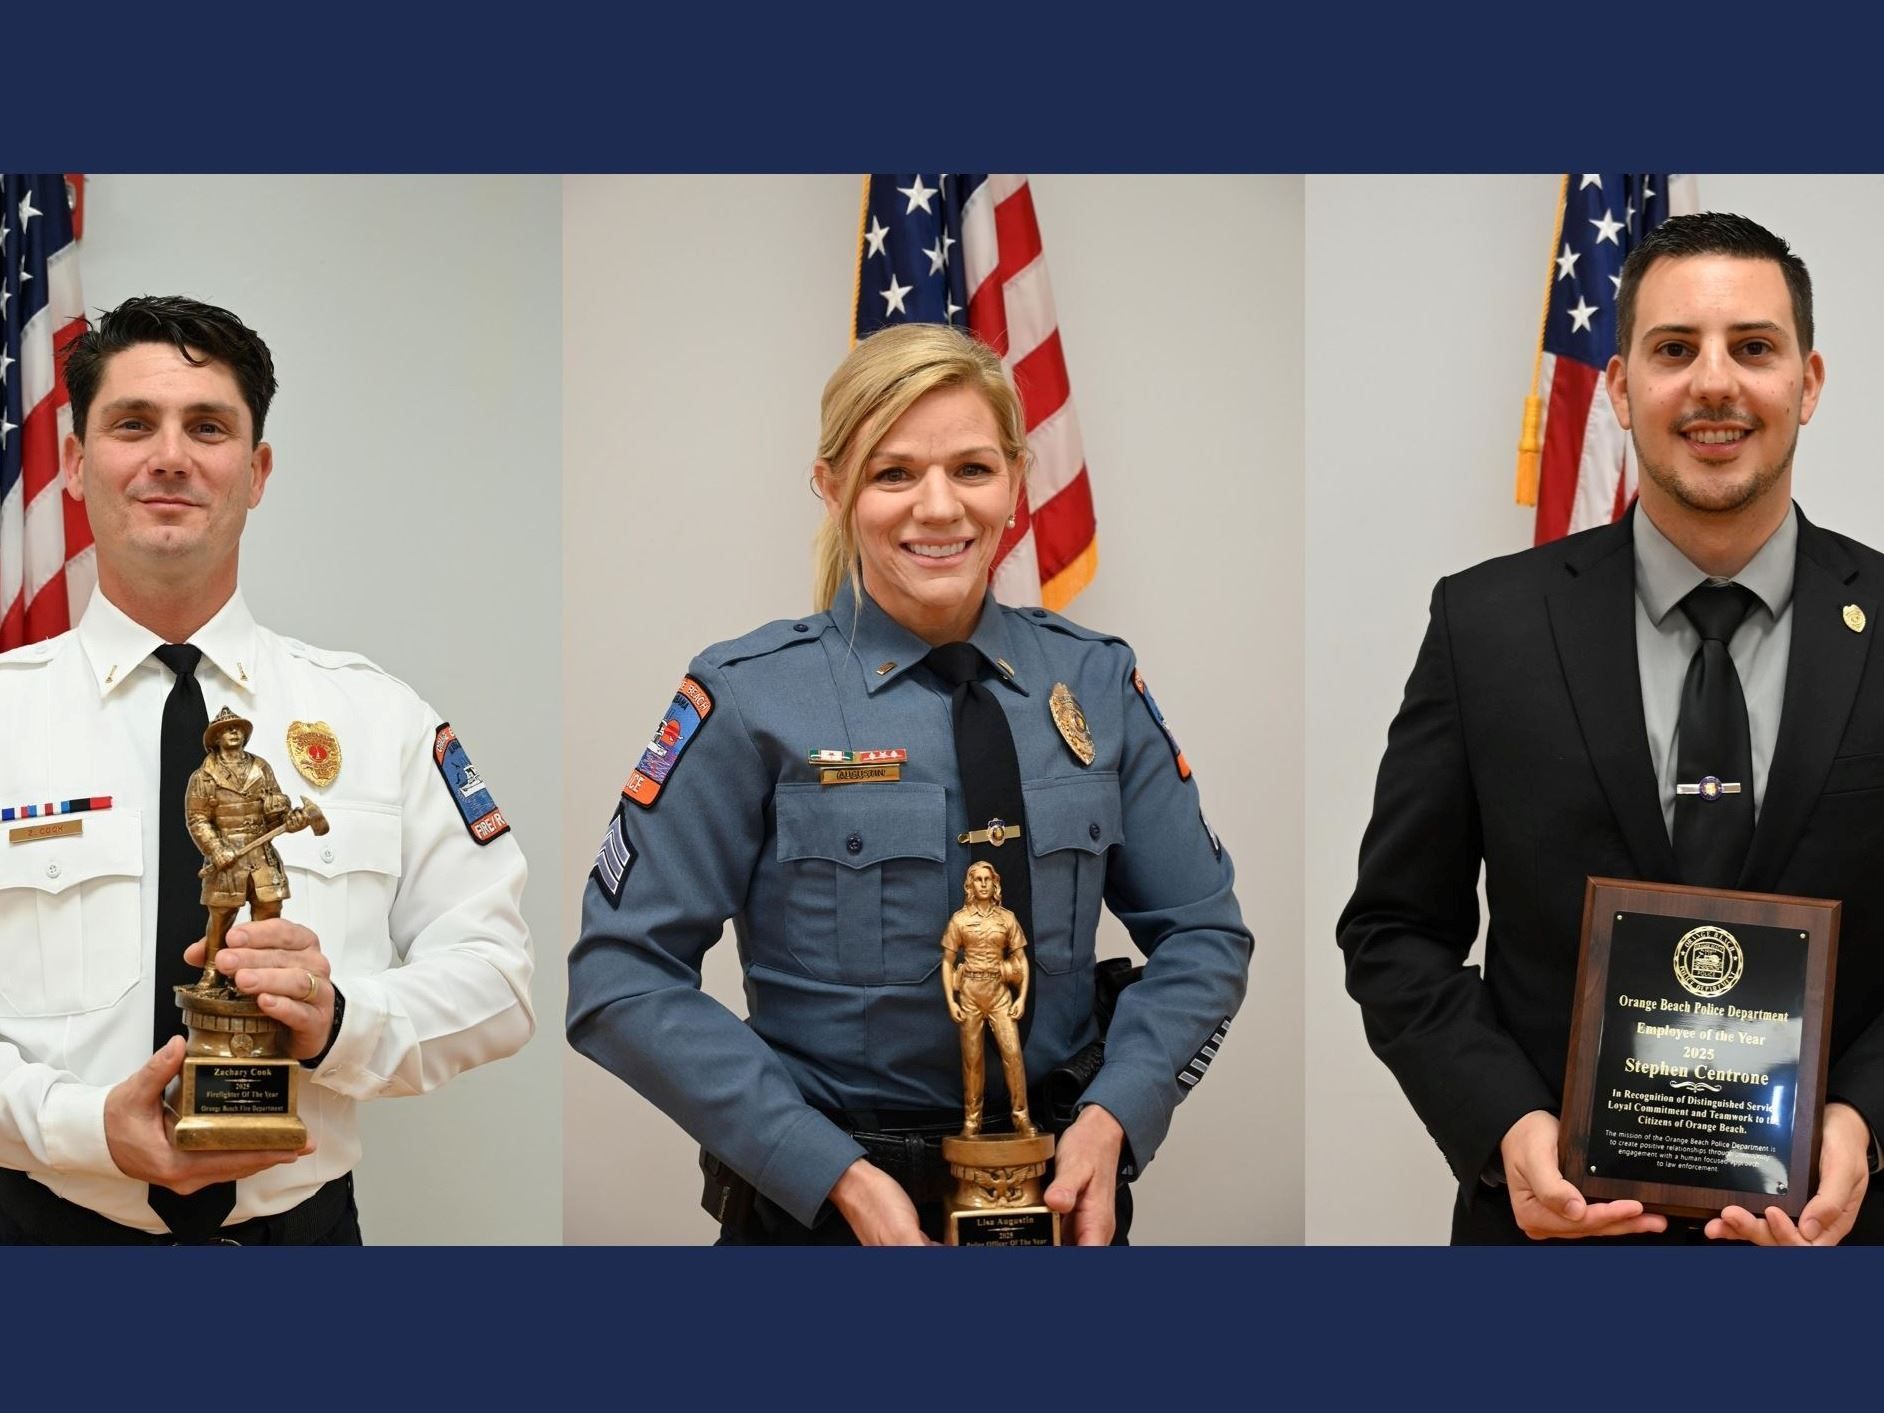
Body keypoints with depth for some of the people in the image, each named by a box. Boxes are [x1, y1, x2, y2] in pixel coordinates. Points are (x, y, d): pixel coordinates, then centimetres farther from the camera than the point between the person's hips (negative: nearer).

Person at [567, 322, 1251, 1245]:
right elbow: (622, 978, -14)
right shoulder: (753, 699, -11)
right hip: (820, 1207, -3)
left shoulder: (1096, 683, -1)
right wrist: (837, 1173, -20)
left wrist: (1112, 1117, -13)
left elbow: (1201, 933, 4)